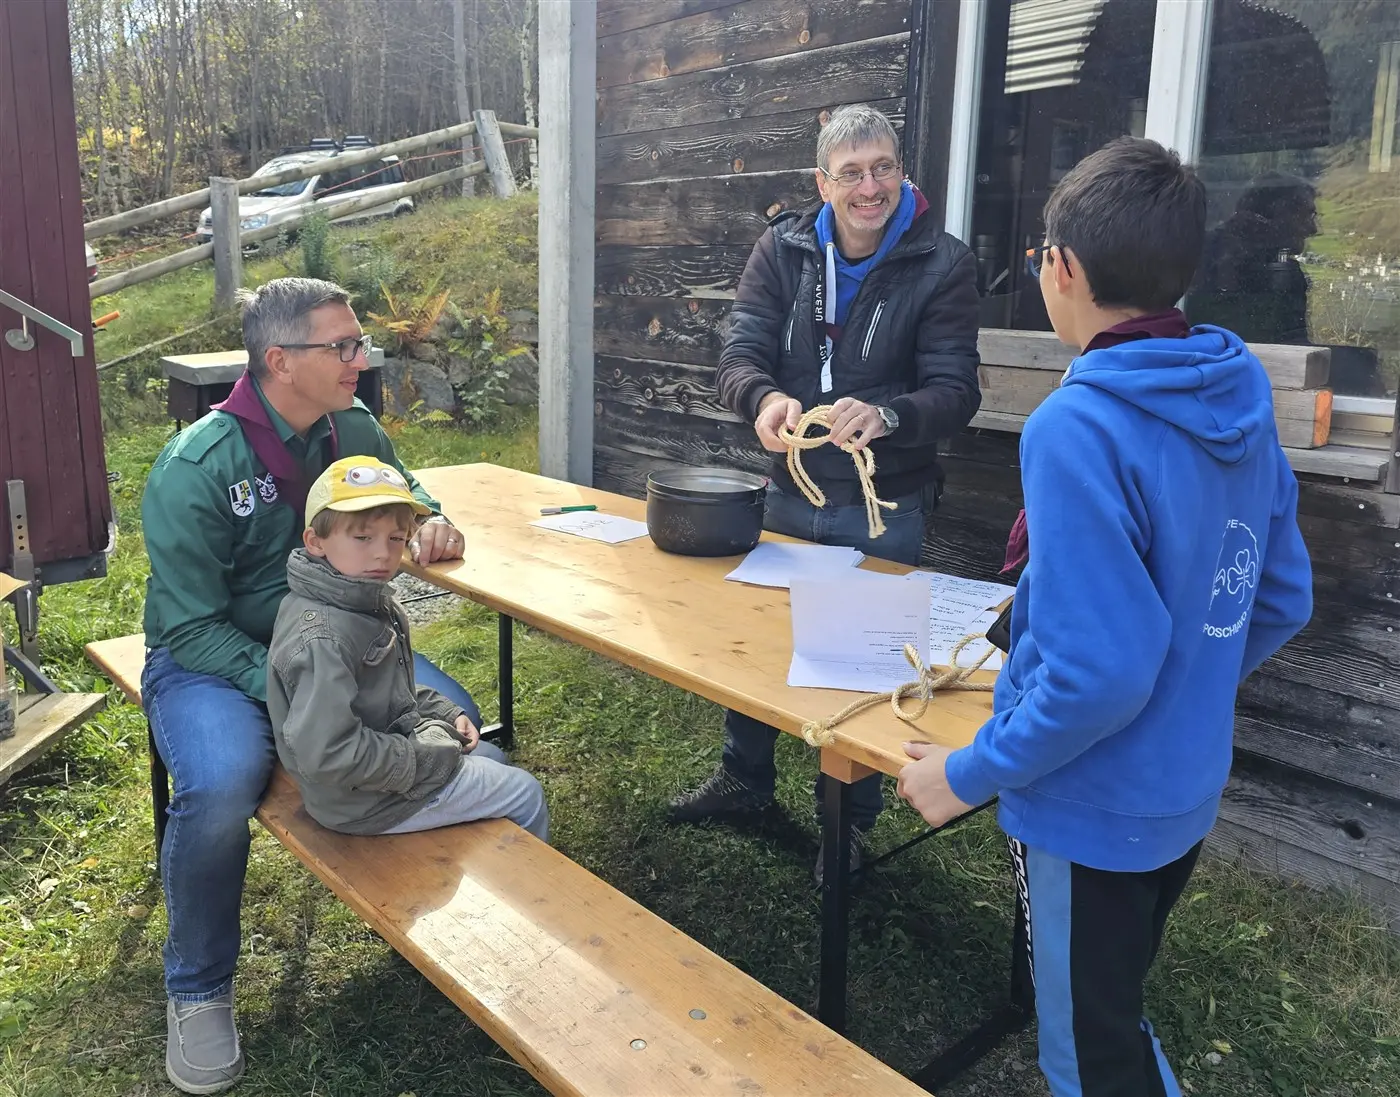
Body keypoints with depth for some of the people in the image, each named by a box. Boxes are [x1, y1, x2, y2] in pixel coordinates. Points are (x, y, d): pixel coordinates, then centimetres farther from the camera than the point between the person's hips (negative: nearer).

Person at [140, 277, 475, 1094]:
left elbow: (407, 492, 17)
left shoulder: (352, 427, -4)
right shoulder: (196, 468, -20)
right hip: (212, 661, -4)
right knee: (221, 788, -33)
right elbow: (193, 628, -19)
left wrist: (432, 523, -7)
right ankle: (198, 993, -3)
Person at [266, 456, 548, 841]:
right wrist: (426, 757, -24)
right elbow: (327, 755, -35)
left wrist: (445, 713, 3)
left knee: (491, 757, 29)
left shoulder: (369, 601, -1)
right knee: (526, 794, 5)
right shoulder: (322, 640, -32)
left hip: (393, 745, 10)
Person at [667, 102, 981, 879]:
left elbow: (956, 390, -18)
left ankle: (851, 819, 31)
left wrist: (886, 416, -40)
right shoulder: (785, 249, -3)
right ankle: (745, 778, 42)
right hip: (787, 493, 4)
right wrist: (764, 398, -36)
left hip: (884, 509, -3)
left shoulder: (943, 265, -11)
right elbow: (739, 352, -12)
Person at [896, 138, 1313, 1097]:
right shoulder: (1242, 404, -2)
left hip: (1095, 811, -8)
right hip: (1186, 792, 8)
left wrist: (970, 775, -16)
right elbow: (1283, 602, 6)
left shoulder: (1080, 428, -28)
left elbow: (1099, 669, -30)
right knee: (1115, 1015, 30)